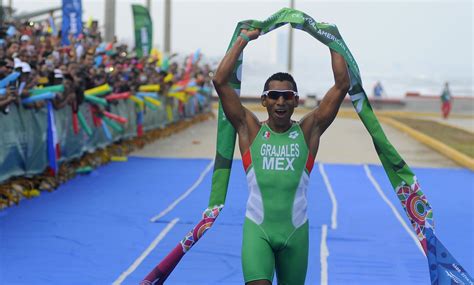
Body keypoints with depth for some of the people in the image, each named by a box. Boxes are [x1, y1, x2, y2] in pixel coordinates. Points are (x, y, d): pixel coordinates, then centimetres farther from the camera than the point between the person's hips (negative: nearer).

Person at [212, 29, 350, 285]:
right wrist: (243, 39, 0)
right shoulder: (251, 129, 2)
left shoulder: (308, 130, 3)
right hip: (257, 227, -2)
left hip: (295, 229, 2)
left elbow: (342, 84, -2)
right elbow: (220, 81, -5)